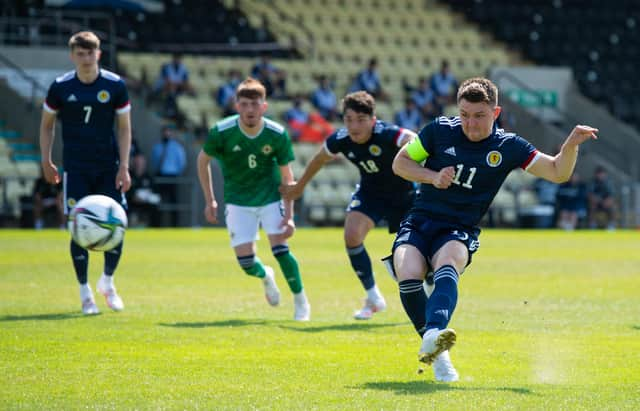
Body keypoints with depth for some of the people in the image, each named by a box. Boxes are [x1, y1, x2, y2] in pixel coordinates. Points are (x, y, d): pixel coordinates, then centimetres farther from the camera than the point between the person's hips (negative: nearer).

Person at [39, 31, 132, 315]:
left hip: (108, 166, 1)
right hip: (76, 168, -1)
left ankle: (108, 282, 21)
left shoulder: (115, 85, -4)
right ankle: (85, 293, 7)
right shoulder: (60, 87, -4)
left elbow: (124, 127, 2)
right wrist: (46, 161, 4)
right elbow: (47, 124, 9)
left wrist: (124, 166, -4)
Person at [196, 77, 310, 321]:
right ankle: (265, 277, 33)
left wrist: (289, 215, -13)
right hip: (238, 202, 1)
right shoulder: (221, 132, -19)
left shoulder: (277, 135, -18)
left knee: (280, 249, -14)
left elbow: (286, 176, -8)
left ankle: (301, 301, 6)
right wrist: (209, 200, 0)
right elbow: (203, 160, -1)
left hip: (271, 197, -1)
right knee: (245, 261, -4)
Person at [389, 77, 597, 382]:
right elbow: (400, 163, 11)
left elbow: (558, 172, 3)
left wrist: (572, 144, -16)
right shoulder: (439, 130, 2)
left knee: (447, 265, -37)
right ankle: (437, 357, -17)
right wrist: (433, 177, -6)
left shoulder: (507, 147, 1)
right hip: (418, 221, 1)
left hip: (458, 232, -1)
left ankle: (434, 336, -63)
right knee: (409, 275, -30)